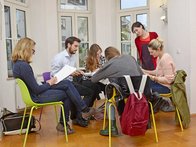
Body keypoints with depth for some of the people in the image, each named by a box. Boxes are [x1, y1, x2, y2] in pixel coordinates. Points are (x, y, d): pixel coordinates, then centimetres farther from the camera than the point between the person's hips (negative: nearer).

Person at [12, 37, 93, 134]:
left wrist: (47, 83, 2)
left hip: (34, 93, 9)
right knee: (67, 94, -3)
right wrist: (49, 83, -5)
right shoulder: (24, 66, -24)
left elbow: (34, 85, 10)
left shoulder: (18, 64, 6)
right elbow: (37, 90, -21)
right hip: (37, 97, -9)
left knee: (67, 83, 4)